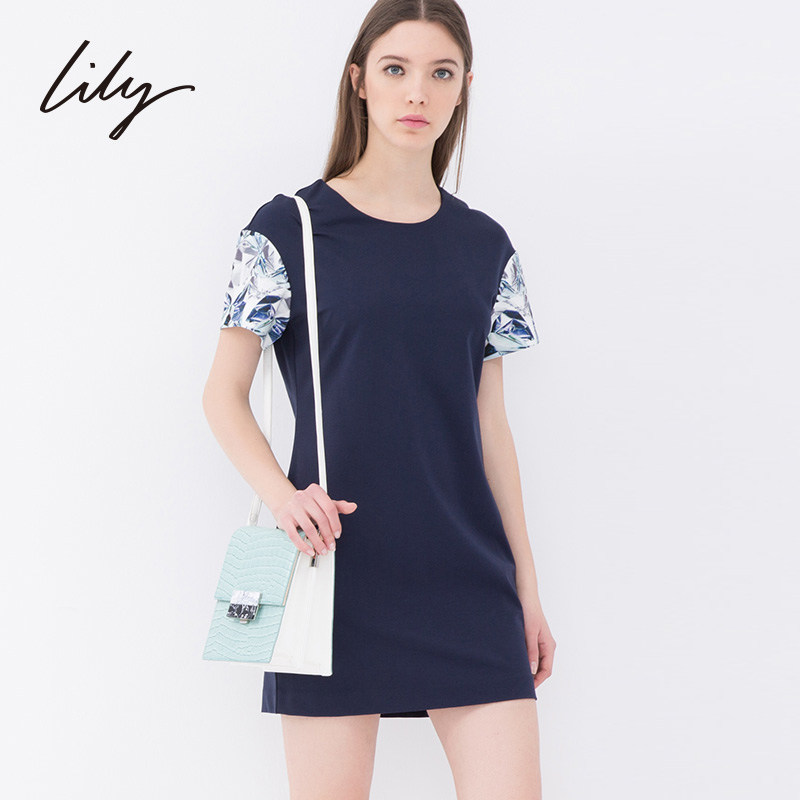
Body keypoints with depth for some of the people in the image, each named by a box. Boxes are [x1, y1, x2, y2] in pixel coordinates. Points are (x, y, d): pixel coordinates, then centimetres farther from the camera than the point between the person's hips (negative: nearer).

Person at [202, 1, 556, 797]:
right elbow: (224, 393, 1)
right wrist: (280, 493, -18)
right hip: (338, 572, -3)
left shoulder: (484, 246, 10)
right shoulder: (289, 228, 0)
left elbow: (489, 424, 13)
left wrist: (526, 585, 12)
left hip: (468, 581, 3)